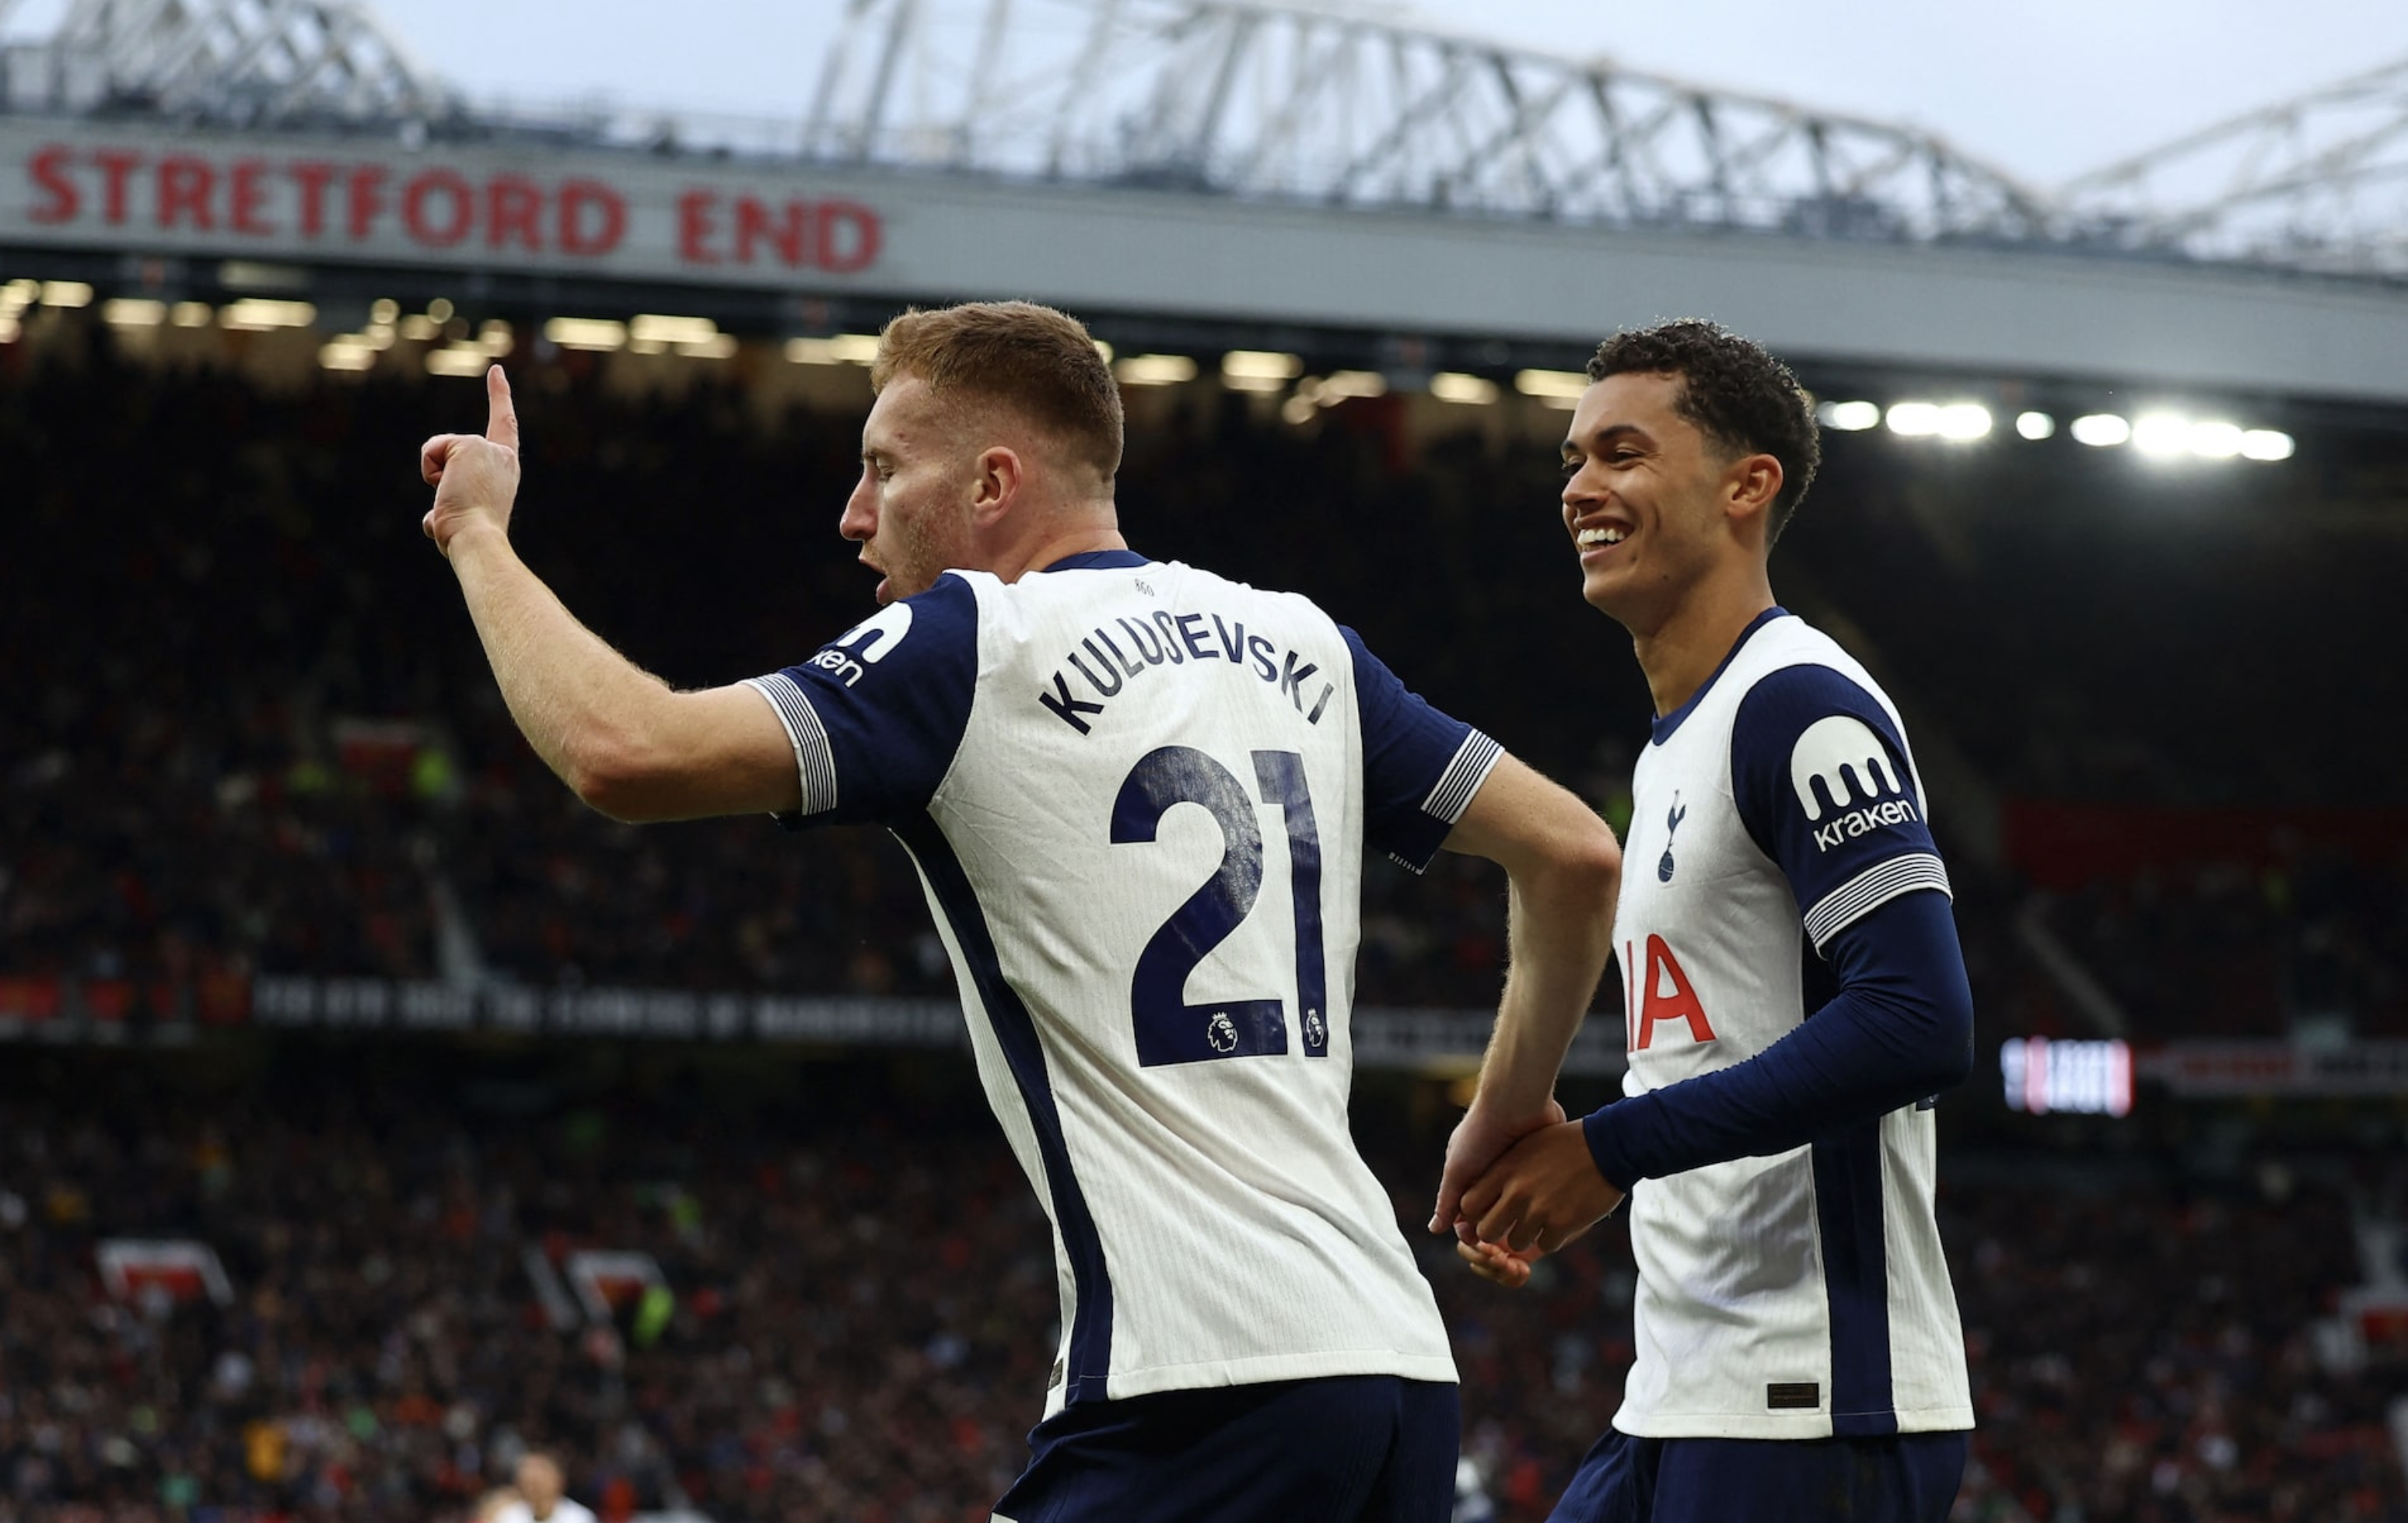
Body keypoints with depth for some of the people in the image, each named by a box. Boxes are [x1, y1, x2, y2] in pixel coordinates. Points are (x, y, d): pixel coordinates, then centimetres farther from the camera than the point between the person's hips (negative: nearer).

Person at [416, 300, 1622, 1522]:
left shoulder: (972, 647, -3)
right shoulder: (1297, 646, 17)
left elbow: (626, 753, -14)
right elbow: (1574, 853, 17)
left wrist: (477, 535, 2)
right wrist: (1514, 1112, 30)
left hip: (1203, 1380, -7)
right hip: (1401, 1361, 8)